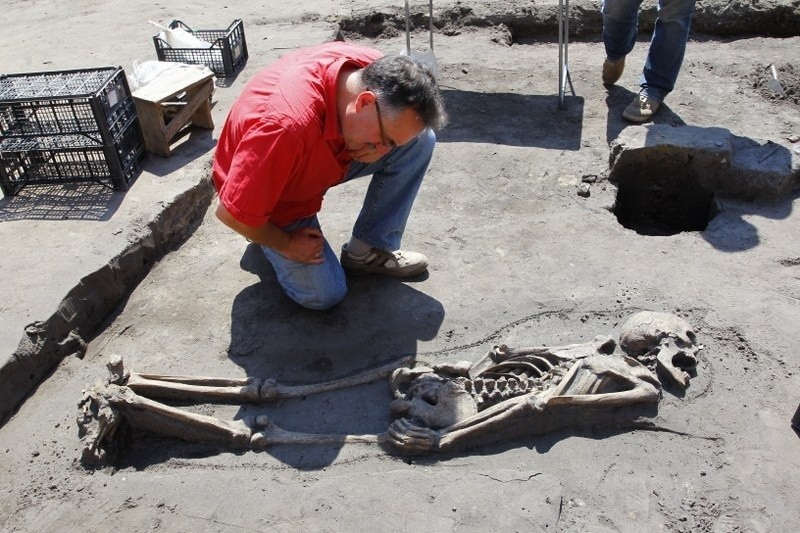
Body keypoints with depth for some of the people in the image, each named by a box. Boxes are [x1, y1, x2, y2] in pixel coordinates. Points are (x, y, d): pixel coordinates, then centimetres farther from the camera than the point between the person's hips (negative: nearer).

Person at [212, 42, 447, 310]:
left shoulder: (380, 72, -25)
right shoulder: (287, 125, -44)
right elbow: (230, 212, -32)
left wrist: (375, 150, -23)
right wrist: (287, 244, -14)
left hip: (325, 153, 6)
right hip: (274, 194, -5)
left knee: (420, 139, -12)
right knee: (325, 294, -6)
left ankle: (370, 248, 1)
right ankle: (271, 241, 21)